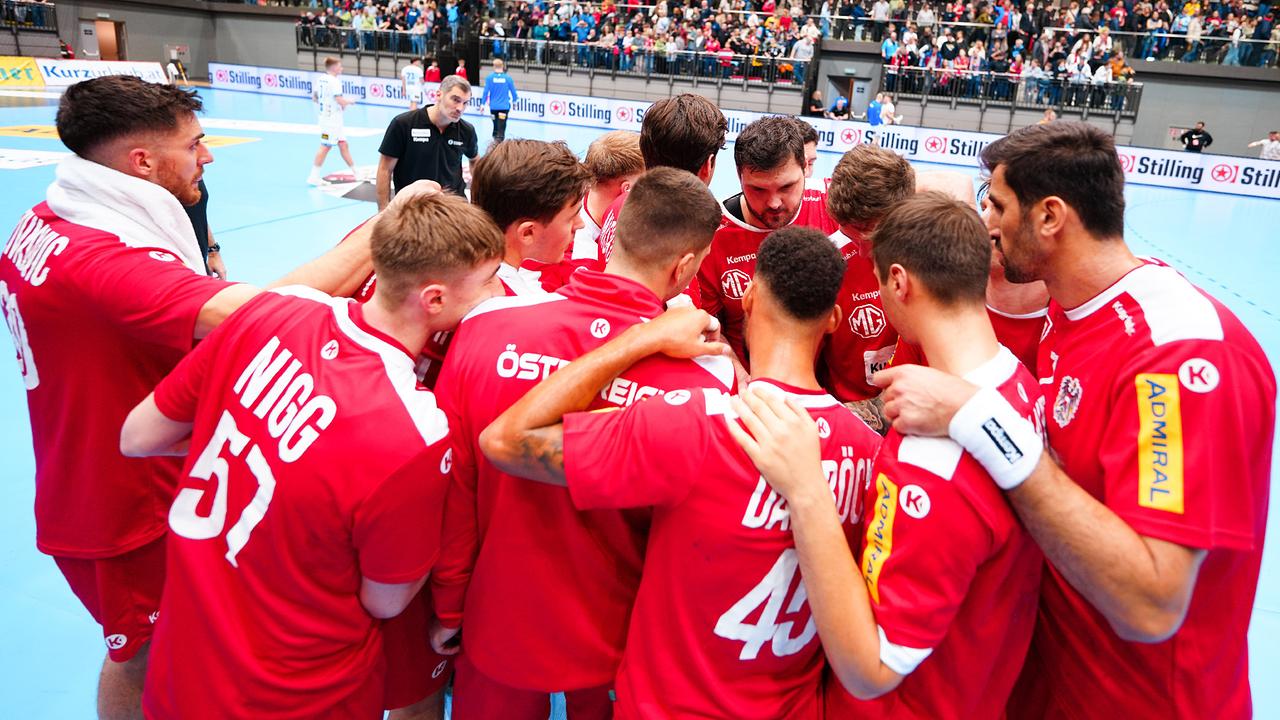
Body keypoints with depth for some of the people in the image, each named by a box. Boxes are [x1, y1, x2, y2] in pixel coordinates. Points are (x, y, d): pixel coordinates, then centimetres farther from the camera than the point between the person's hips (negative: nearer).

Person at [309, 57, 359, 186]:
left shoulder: (320, 79, 9)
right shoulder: (334, 81, -18)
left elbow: (314, 97, 17)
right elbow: (340, 100, -24)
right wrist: (350, 101, -5)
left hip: (325, 116, 10)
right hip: (332, 118, -10)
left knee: (343, 144, 15)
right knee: (326, 146, -5)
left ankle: (355, 173, 24)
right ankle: (314, 176, -3)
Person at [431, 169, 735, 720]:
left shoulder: (486, 324, -19)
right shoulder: (708, 375, -24)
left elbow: (451, 488, -9)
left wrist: (448, 608, 6)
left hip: (499, 628, 1)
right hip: (623, 648, -1)